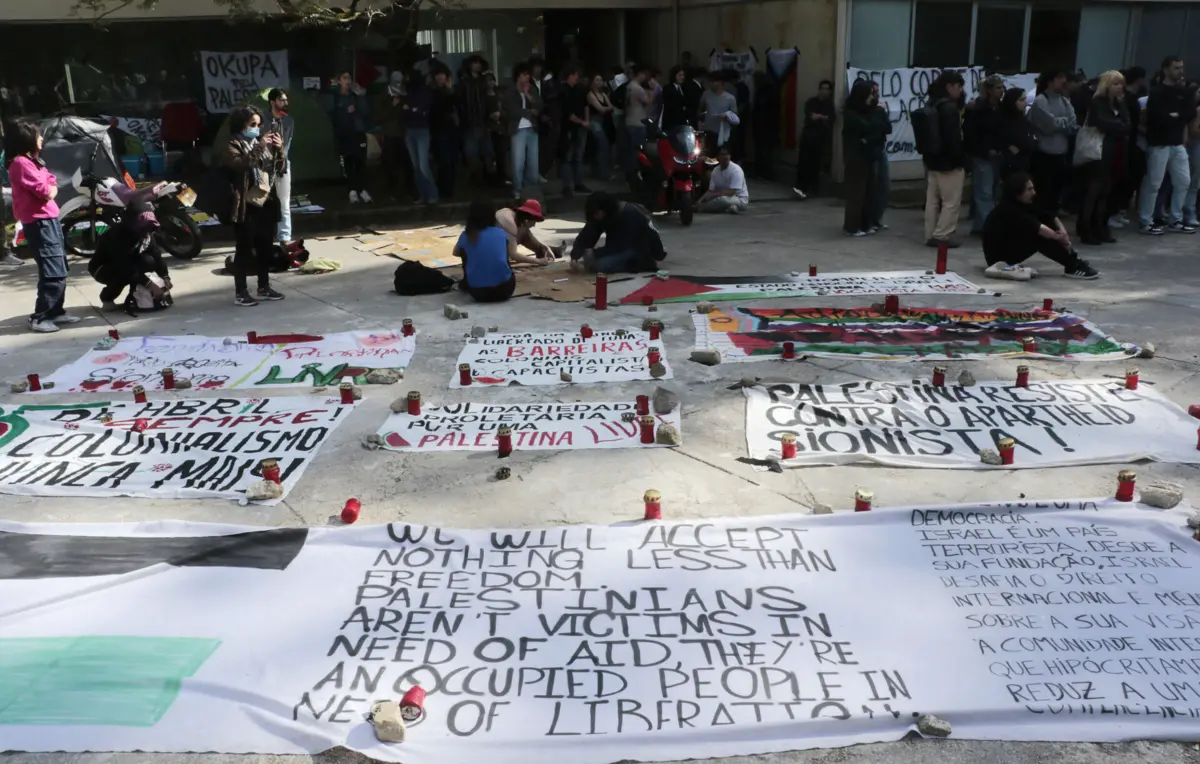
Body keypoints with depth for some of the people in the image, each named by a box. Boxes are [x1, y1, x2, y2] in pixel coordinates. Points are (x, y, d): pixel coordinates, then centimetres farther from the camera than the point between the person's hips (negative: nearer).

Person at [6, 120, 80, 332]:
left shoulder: (33, 161, 19)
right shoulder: (20, 163, -13)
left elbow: (52, 185, 14)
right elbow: (44, 191, -18)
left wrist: (50, 189, -5)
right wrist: (48, 190, 2)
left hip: (49, 220, 10)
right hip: (38, 223, -10)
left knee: (59, 270, 14)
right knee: (53, 272, -12)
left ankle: (55, 311, 21)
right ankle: (39, 317, -7)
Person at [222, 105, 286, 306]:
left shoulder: (261, 142, 15)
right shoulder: (233, 145, -4)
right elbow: (240, 164, -24)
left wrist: (278, 149, -4)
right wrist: (259, 148, -27)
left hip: (266, 203, 7)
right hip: (246, 206, -7)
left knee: (265, 248, 12)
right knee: (244, 250, -4)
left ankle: (264, 288, 23)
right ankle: (240, 293, 0)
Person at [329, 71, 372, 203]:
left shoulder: (356, 96, 12)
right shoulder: (334, 98, 8)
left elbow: (365, 112, 0)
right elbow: (333, 116, -1)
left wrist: (360, 97, -7)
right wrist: (346, 112, -8)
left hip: (359, 133, 1)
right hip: (344, 135, -1)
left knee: (361, 162, -7)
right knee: (348, 163, -6)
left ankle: (363, 190, -4)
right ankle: (353, 190, -3)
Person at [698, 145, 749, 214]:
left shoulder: (736, 170, -21)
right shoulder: (715, 171, 0)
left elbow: (731, 192, -28)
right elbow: (711, 190, 1)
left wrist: (712, 195, -28)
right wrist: (701, 200, -17)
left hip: (740, 200, -7)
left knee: (722, 199, -38)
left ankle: (701, 208, -12)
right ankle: (728, 208, 0)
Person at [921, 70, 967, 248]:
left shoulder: (932, 105, 12)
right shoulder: (949, 107, -16)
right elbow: (954, 138, -20)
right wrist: (961, 160, -15)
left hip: (933, 159, 9)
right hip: (949, 161, -9)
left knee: (933, 200, 11)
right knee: (951, 200, -2)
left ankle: (931, 235, 15)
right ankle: (942, 235, -2)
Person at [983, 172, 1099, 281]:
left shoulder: (1023, 205, 5)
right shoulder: (1008, 210, -23)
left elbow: (1050, 216, 2)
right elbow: (1035, 227, -31)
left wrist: (1062, 231, -15)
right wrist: (1059, 237, -21)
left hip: (1010, 249, 9)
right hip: (998, 255, -9)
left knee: (1045, 230, -4)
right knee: (1039, 235, -25)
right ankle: (1073, 266, -22)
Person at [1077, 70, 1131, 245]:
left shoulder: (1119, 103, 16)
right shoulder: (1097, 103, -5)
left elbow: (1127, 125, 4)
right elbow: (1104, 124, -16)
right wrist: (1120, 126, -2)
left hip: (1113, 153, 7)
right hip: (1098, 152, -7)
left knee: (1105, 191, 7)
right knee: (1093, 191, -8)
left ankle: (1100, 228, 11)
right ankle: (1085, 230, -6)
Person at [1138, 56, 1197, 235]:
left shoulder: (1183, 91, 12)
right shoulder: (1157, 92, -8)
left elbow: (1191, 114, 3)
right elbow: (1159, 118, -19)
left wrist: (1174, 116, -11)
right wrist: (1179, 117, -5)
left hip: (1177, 144, 7)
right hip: (1159, 144, -7)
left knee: (1183, 181, 9)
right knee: (1153, 184, -5)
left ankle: (1175, 221, 18)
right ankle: (1145, 222, 3)